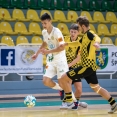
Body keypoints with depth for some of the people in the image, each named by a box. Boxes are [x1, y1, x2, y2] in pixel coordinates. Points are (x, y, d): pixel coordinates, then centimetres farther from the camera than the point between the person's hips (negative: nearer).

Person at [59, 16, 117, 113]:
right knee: (96, 88, 17)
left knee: (64, 79, -7)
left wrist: (96, 43, -59)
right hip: (90, 66, 10)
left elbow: (97, 38, -37)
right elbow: (79, 42, 35)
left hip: (87, 66, -10)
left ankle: (70, 103, -2)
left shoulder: (89, 34, -14)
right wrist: (66, 44, 42)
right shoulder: (85, 36, 15)